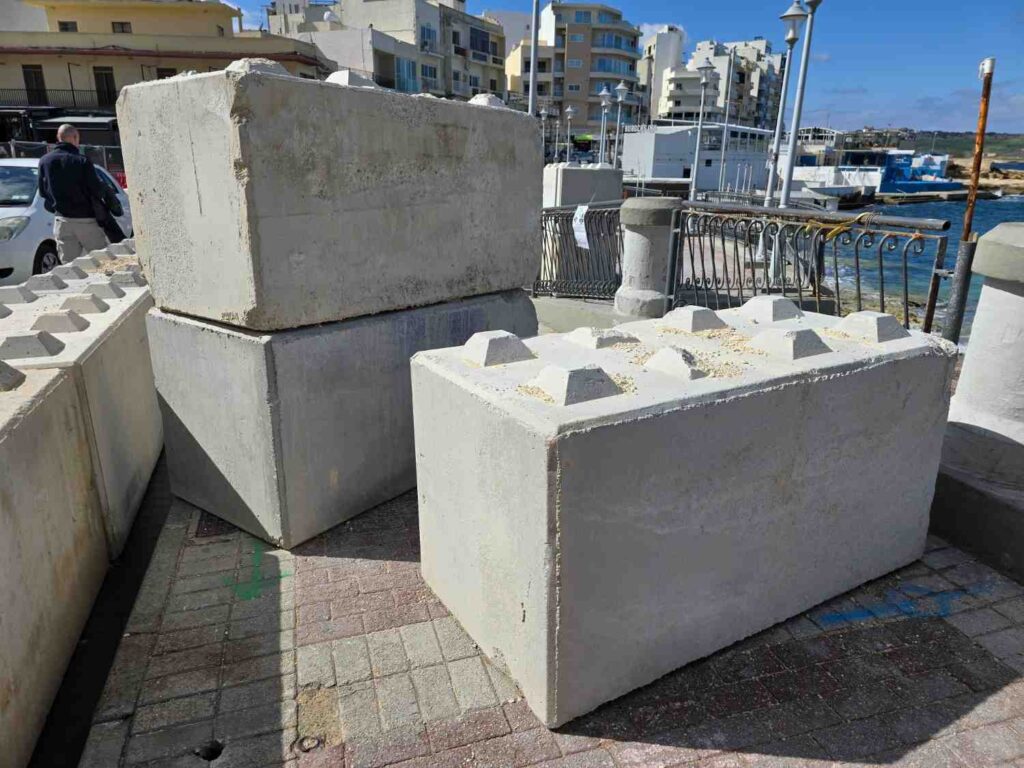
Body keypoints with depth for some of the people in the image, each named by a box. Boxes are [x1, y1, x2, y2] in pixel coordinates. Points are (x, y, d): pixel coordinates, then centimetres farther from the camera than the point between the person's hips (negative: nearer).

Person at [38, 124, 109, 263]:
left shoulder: (44, 161, 4)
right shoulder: (82, 161, -11)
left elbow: (43, 191, 9)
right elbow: (97, 189, -10)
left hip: (62, 221, 4)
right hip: (86, 220, -4)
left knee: (68, 263, 5)